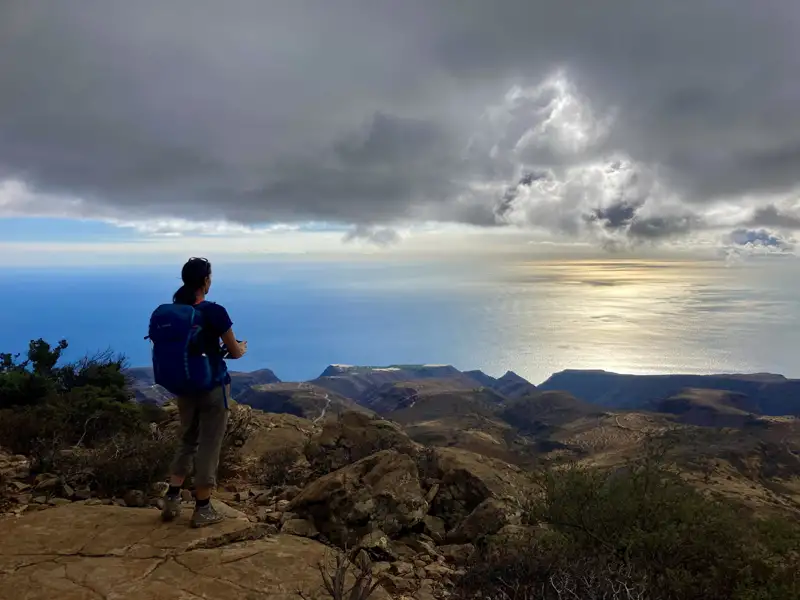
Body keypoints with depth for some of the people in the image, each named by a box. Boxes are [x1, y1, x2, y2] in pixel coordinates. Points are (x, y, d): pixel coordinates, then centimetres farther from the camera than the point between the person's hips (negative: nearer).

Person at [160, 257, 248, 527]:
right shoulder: (214, 311, -17)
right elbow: (235, 352, -9)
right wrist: (241, 348, 14)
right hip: (213, 386, -6)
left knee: (187, 440, 21)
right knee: (209, 445, 5)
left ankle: (171, 500, 22)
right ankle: (202, 509, 14)